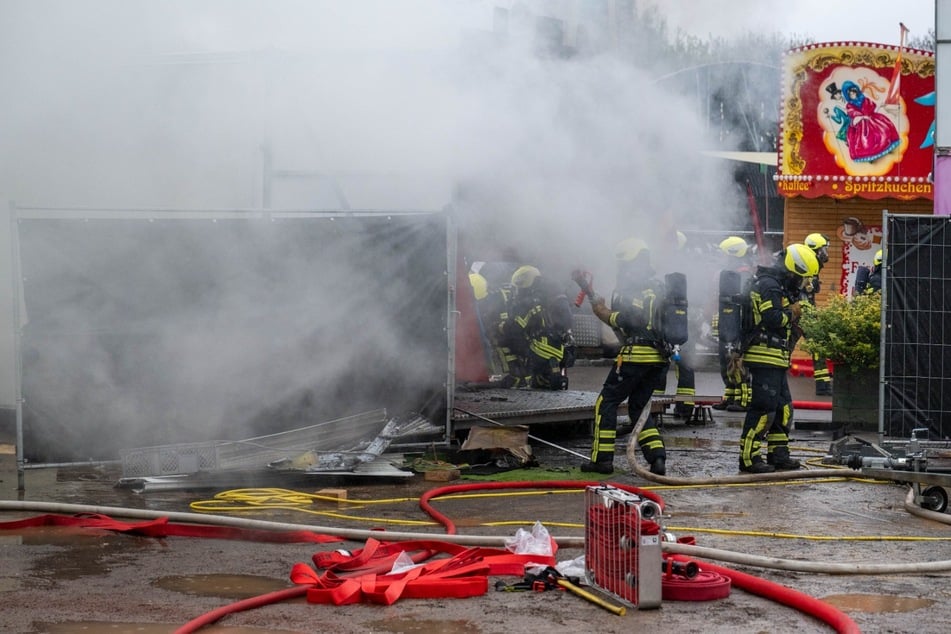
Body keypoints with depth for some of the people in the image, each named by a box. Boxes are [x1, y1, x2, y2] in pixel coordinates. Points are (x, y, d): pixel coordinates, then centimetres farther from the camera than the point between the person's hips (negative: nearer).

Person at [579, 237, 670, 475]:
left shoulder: (630, 287, -7)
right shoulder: (658, 288, 18)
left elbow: (624, 320, -17)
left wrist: (601, 311, -1)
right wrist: (608, 310, 21)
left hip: (636, 355, -8)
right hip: (658, 357, 8)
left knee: (606, 403, 3)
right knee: (639, 406, 16)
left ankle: (602, 458, 0)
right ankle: (657, 457, 2)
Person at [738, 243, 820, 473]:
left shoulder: (779, 285, 21)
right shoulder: (769, 284, -14)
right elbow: (772, 318, -24)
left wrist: (793, 312, 4)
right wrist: (792, 312, -7)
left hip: (776, 359, 11)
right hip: (765, 357, -11)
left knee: (782, 407, 15)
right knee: (763, 407, -10)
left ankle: (778, 454, 21)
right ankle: (748, 458, -8)